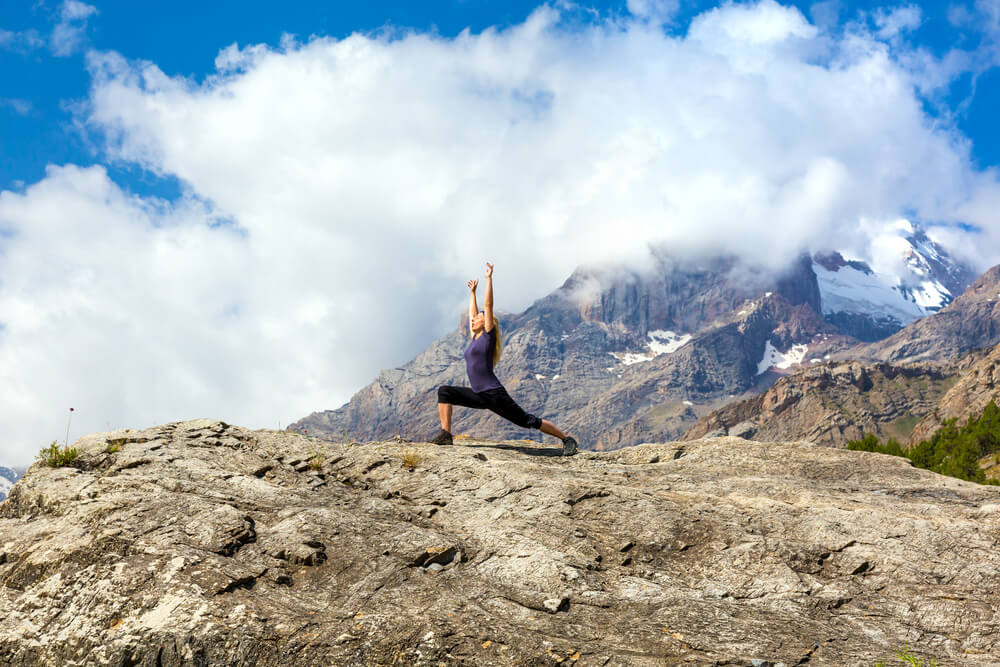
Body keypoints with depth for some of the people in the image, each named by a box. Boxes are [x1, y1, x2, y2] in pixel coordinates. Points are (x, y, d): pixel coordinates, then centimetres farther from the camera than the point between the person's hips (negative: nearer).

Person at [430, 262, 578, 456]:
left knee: (527, 421, -3)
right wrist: (472, 292, 37)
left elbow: (488, 306, -9)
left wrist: (489, 278, -8)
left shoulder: (488, 335, -4)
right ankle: (445, 434, -6)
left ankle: (567, 439, 8)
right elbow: (473, 312, 30)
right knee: (444, 392, -1)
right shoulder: (476, 338, 15)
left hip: (494, 394, -8)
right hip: (478, 395, 8)